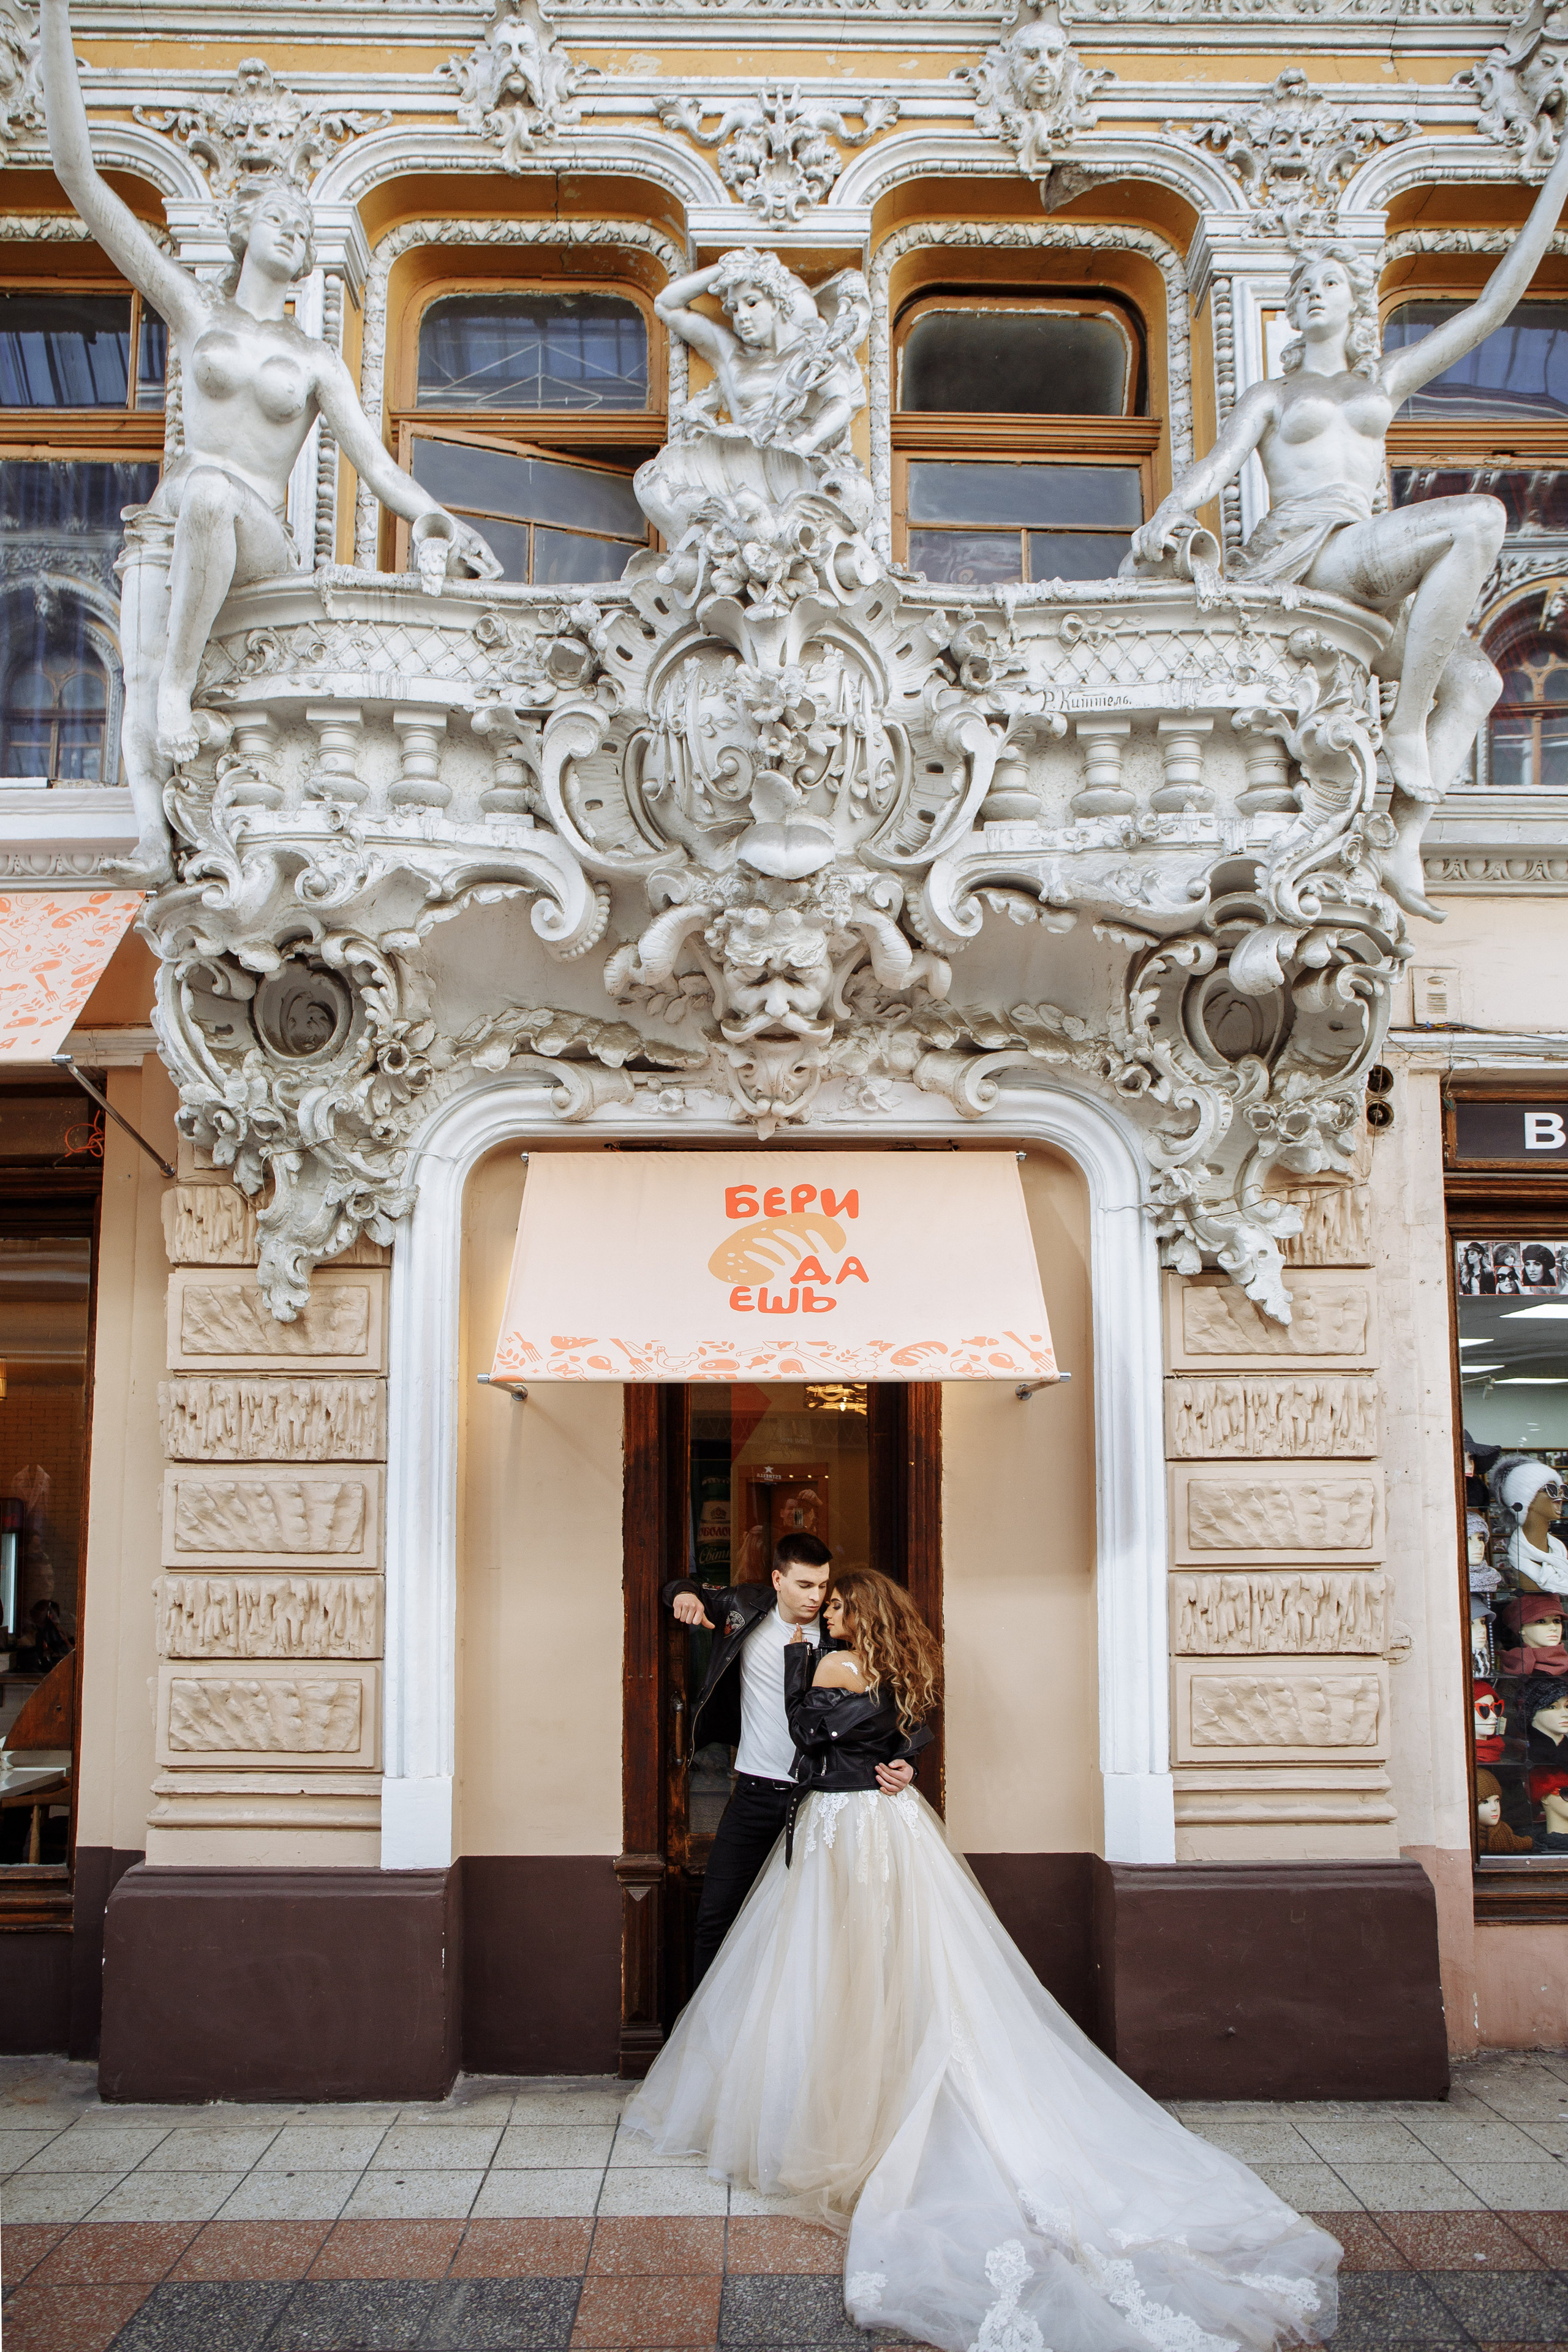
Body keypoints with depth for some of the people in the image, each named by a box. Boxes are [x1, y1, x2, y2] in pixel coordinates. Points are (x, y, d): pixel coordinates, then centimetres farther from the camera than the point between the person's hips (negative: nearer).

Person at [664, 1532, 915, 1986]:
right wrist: (684, 1594, -10)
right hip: (756, 1794, 2)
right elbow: (684, 1592, 14)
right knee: (716, 1914, 6)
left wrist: (901, 1762, -23)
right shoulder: (746, 1607, -3)